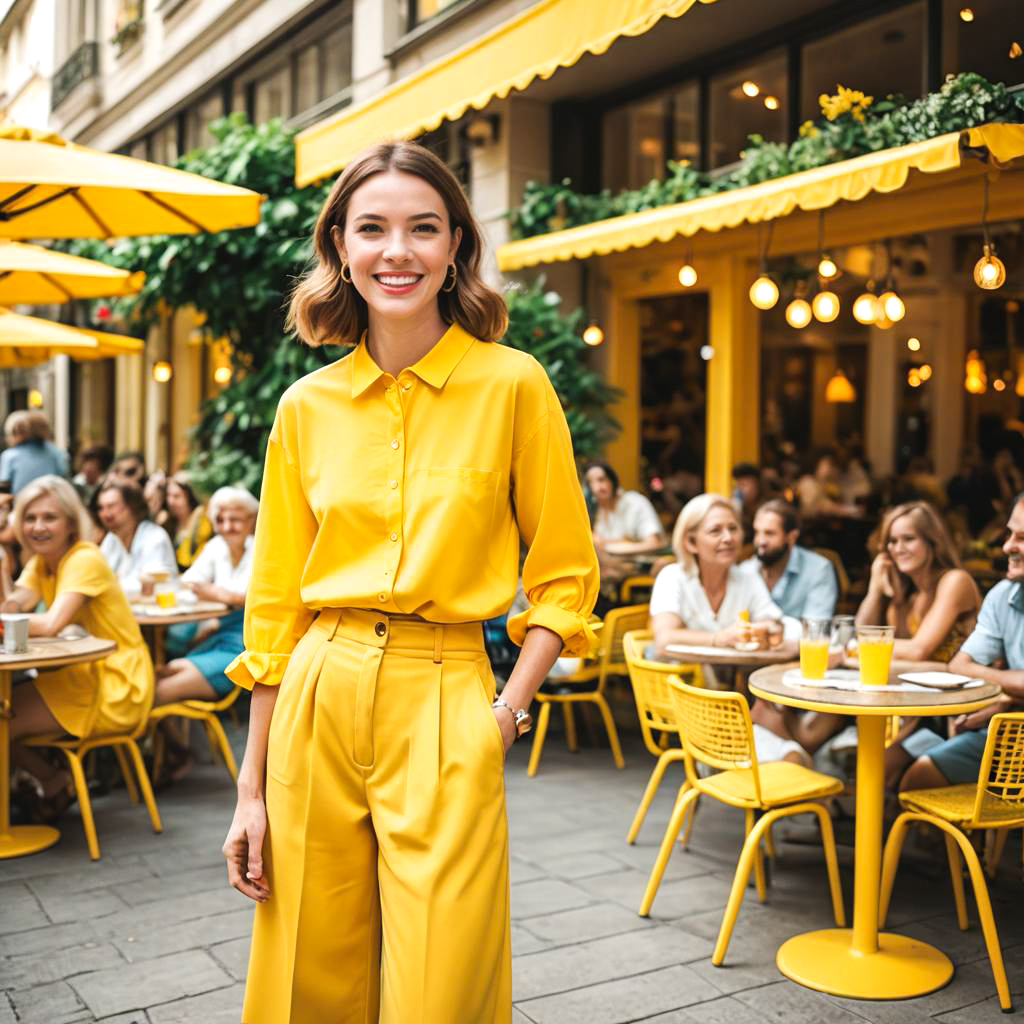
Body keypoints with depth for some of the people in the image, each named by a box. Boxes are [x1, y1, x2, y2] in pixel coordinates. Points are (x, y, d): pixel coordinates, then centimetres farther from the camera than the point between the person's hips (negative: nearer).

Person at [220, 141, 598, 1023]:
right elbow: (275, 601, 9)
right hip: (318, 699, 3)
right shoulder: (306, 406, 5)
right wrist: (252, 787, 8)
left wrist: (509, 712, -7)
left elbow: (565, 576, 4)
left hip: (444, 704, -3)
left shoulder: (513, 384, -3)